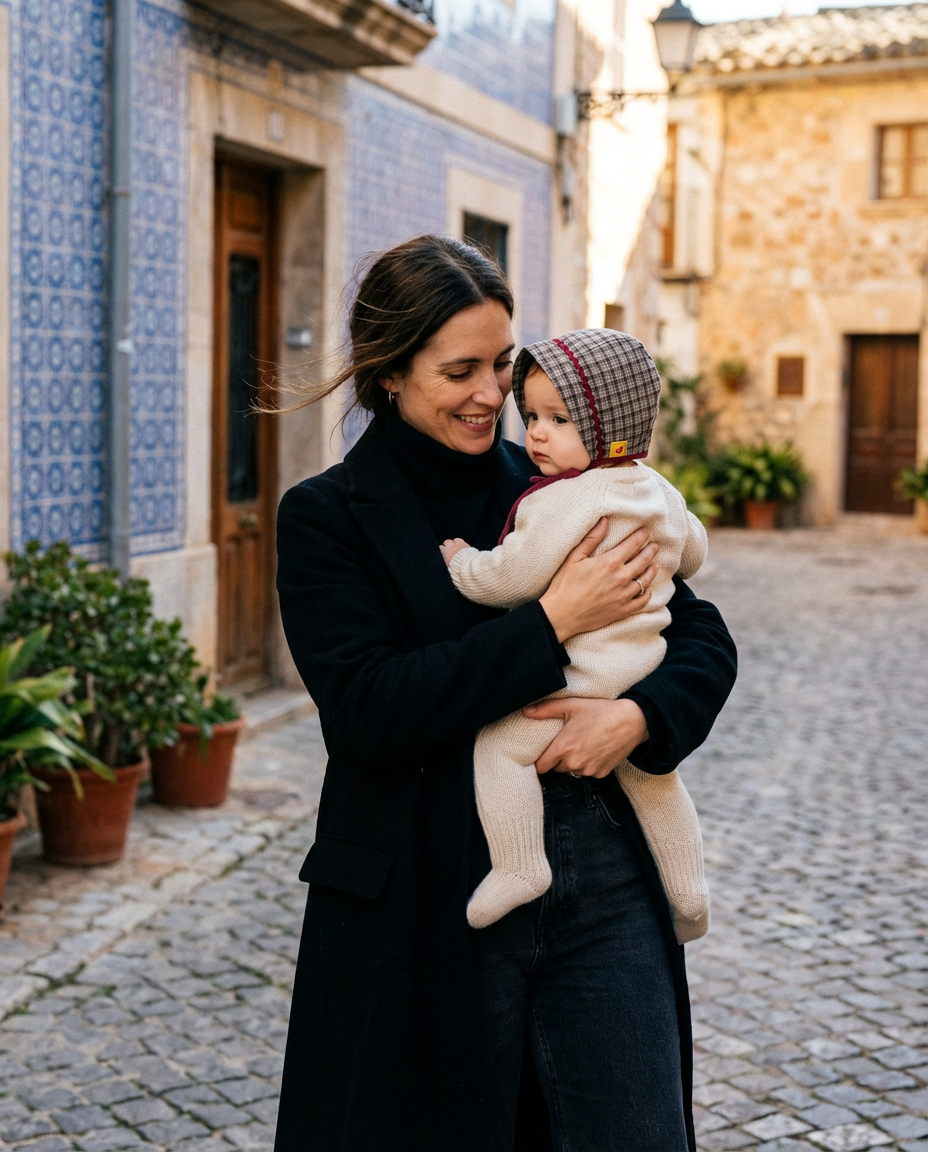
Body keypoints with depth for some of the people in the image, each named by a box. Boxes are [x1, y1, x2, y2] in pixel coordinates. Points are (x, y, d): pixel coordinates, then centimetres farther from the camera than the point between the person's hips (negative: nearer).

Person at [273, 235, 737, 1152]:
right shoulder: (327, 517, -3)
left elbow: (703, 638, 8)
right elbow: (367, 708, -16)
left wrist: (639, 716, -14)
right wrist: (553, 621, -17)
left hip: (602, 883, 3)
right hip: (424, 904, -3)